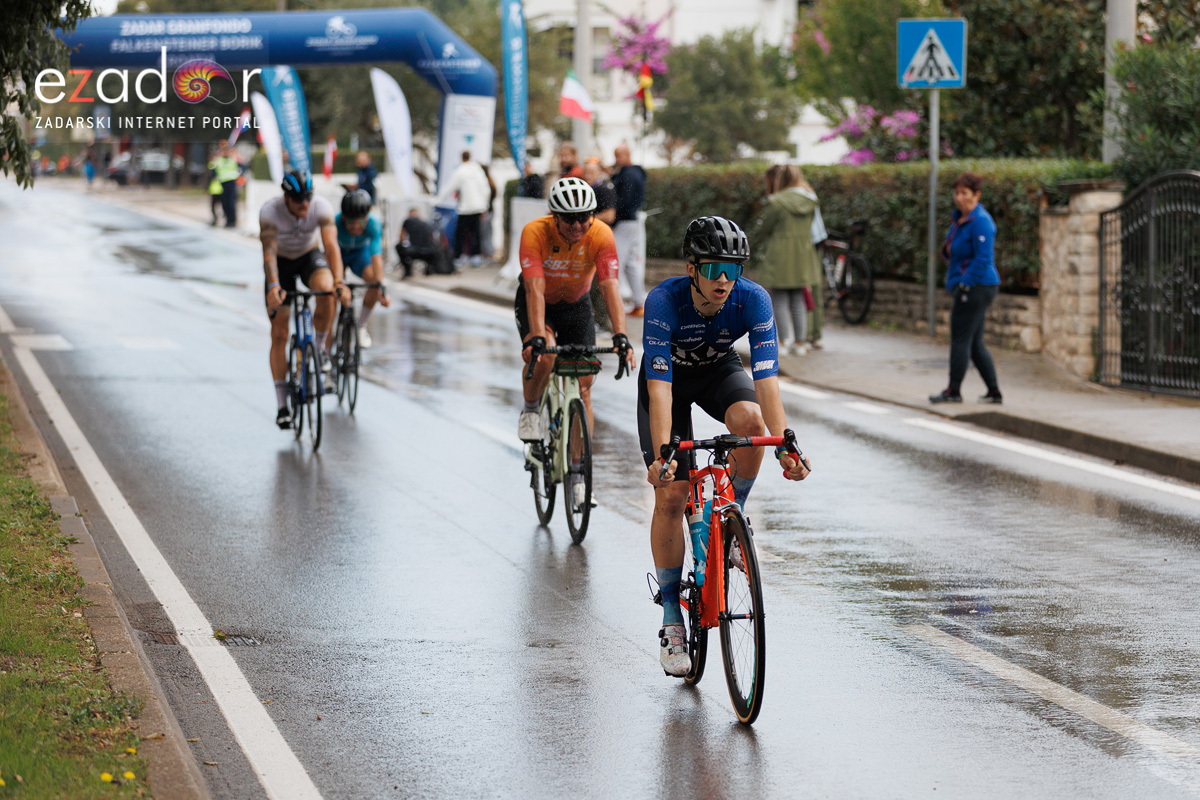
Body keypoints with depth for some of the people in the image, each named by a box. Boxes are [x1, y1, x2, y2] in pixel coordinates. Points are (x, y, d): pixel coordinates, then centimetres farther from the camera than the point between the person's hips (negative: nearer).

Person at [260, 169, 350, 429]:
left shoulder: (321, 207, -27)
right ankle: (282, 406, 1)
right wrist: (273, 286, -51)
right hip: (281, 263, 0)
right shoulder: (270, 211, -29)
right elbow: (269, 251, -35)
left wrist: (339, 281, -51)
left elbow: (331, 246, -36)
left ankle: (320, 351, -11)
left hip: (310, 256, 0)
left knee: (325, 289, -36)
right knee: (279, 334, -6)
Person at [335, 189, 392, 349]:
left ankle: (361, 326, -7)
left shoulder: (373, 225, -34)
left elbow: (377, 257, -39)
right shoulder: (336, 223, -36)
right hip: (339, 252, -1)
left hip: (360, 252, 1)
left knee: (374, 278, -28)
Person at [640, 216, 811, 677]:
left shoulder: (753, 300, -30)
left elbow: (767, 379, -35)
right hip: (669, 375, -2)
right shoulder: (663, 301, -35)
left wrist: (785, 445, -47)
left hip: (719, 369, 2)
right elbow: (660, 388, -42)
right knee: (670, 495, -11)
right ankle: (671, 621, -1)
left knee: (750, 420, -34)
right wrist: (661, 454, -53)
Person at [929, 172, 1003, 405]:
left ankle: (954, 391, 3)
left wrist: (965, 283, -20)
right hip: (969, 288, 10)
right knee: (975, 344, 12)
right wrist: (947, 249, 5)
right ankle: (994, 392, 14)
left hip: (976, 287, -10)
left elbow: (983, 259, -21)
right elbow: (952, 251, 28)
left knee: (960, 339, -4)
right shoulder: (960, 218, 14)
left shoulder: (980, 222, -16)